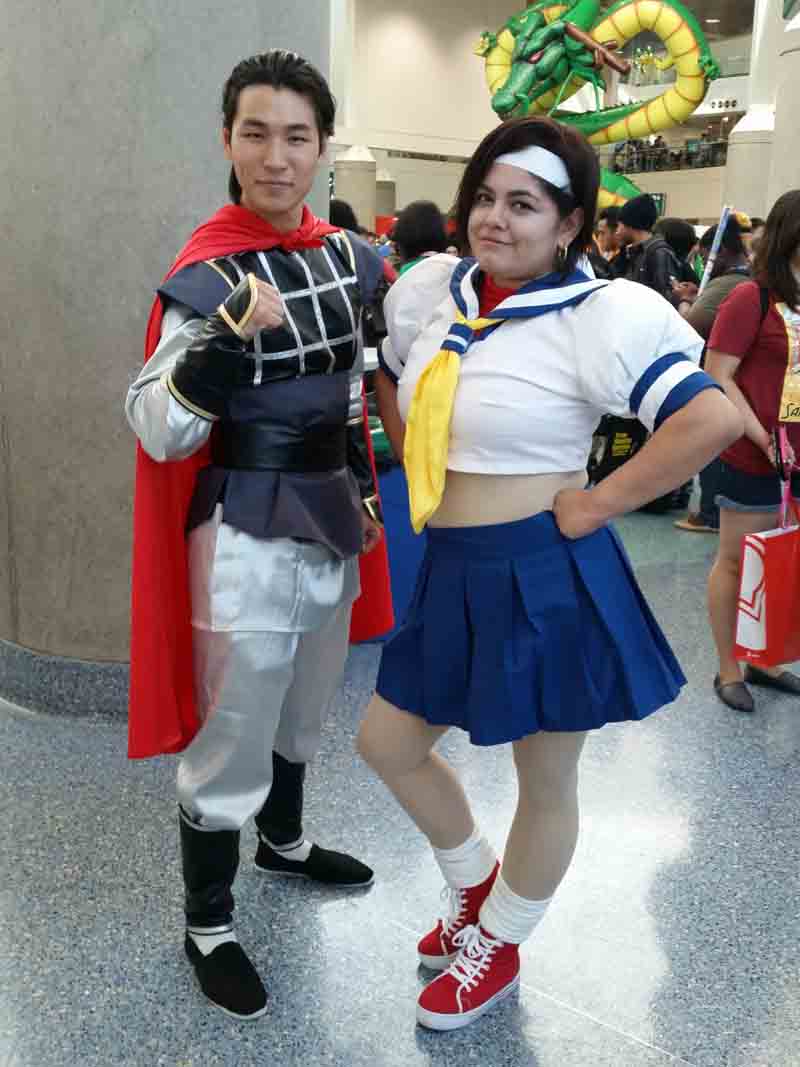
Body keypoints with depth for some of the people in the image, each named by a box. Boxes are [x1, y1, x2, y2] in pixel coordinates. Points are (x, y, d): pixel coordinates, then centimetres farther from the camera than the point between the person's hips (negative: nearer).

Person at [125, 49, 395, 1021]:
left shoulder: (343, 257, 5)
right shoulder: (206, 275, -17)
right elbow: (159, 432, -21)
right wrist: (228, 341, -35)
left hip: (330, 523, 7)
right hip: (248, 538, -7)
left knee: (304, 711, 24)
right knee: (232, 740, 4)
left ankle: (284, 840, 50)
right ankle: (207, 925, 25)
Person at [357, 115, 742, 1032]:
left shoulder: (597, 317, -16)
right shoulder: (434, 292, 4)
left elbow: (714, 419, -25)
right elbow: (395, 377, 24)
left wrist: (596, 505, -19)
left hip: (545, 576, -7)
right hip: (452, 573, 7)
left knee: (545, 783, 13)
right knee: (385, 744, 18)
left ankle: (496, 944, 39)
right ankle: (474, 880, 45)